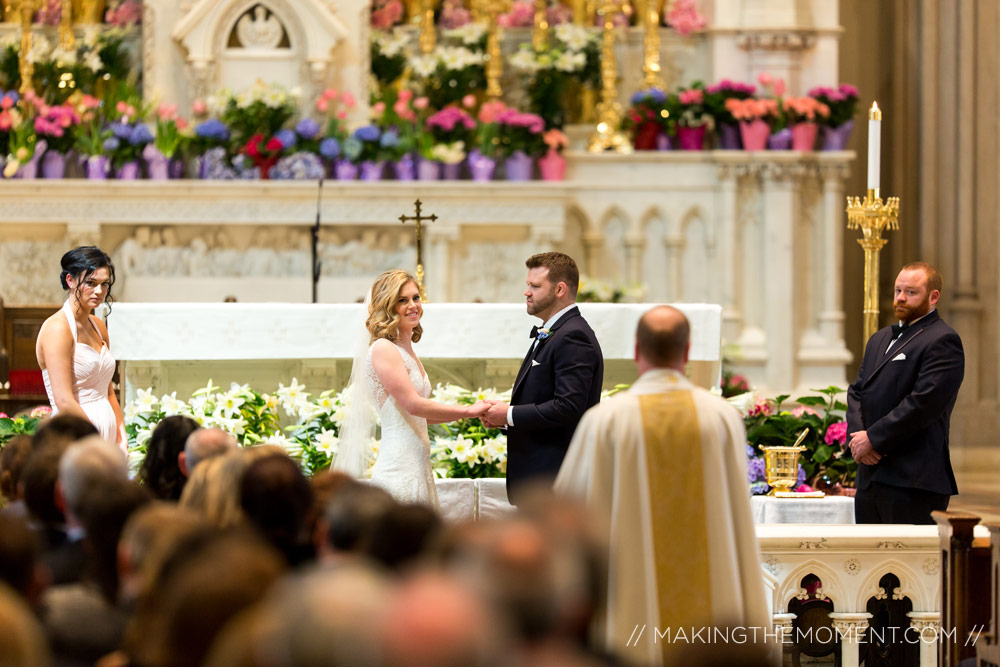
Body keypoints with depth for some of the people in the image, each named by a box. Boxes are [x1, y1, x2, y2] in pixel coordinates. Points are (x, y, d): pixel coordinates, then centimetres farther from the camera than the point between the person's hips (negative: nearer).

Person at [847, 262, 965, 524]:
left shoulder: (942, 341, -7)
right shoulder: (879, 339, 23)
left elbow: (924, 402, -16)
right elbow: (856, 392, 17)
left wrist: (873, 439, -14)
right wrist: (857, 436, -3)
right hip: (870, 478, 9)